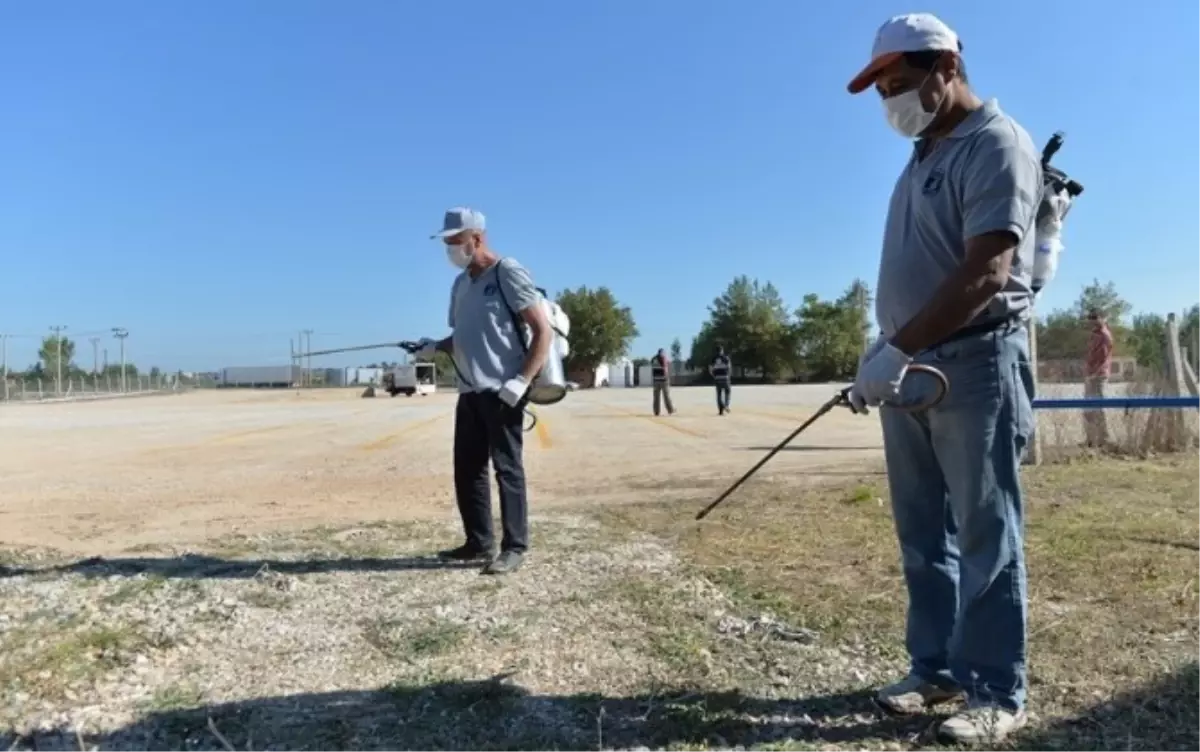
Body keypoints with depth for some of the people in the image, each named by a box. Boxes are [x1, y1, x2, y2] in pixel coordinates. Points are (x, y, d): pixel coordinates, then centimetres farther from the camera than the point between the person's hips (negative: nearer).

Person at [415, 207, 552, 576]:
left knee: (507, 469, -3)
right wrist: (435, 347, 2)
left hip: (501, 392, -8)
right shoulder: (460, 284, 15)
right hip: (469, 392, 8)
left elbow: (543, 331, -12)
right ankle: (479, 543, 23)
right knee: (467, 469, 12)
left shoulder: (508, 274, -8)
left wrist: (521, 381, -20)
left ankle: (514, 548, 5)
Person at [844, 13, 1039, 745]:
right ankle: (936, 667, 24)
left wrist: (894, 349, -25)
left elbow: (985, 273, -21)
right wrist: (887, 354, 11)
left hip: (975, 366, -8)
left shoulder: (996, 145, -9)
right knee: (924, 535, 12)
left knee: (985, 538, 0)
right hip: (911, 370, 8)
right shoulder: (924, 155, 17)